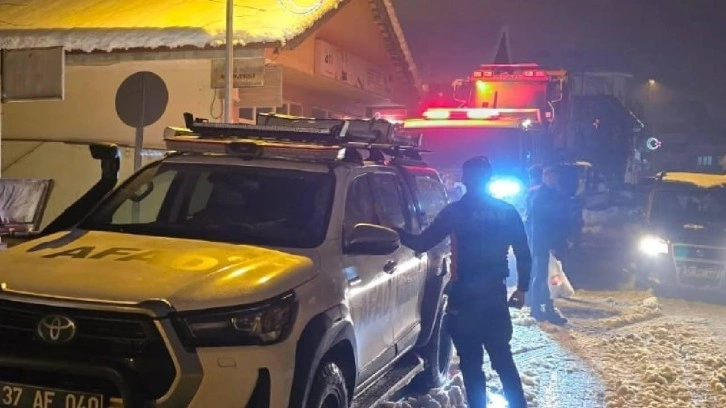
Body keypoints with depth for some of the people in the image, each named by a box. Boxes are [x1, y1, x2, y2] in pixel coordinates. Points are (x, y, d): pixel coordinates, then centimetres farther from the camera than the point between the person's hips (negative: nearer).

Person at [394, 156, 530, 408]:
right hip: (494, 293, 4)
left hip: (464, 295, -4)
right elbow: (523, 254, 5)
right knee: (502, 356, 16)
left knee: (471, 362, 5)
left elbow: (421, 244, -6)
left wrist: (396, 232, 8)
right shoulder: (507, 211, 5)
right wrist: (522, 288, 13)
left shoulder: (455, 211, -7)